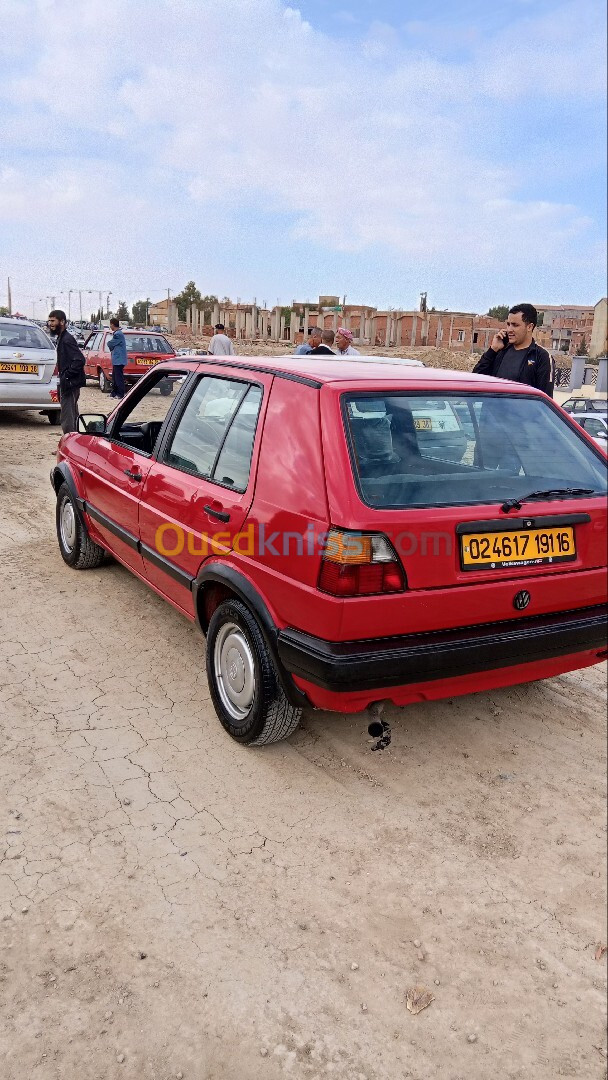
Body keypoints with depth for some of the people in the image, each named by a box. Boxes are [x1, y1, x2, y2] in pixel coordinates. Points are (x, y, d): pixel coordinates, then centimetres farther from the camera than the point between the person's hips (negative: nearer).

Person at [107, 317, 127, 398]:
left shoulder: (118, 334, -17)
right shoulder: (117, 333, 17)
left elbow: (110, 344, -12)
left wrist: (109, 342, 7)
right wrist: (112, 347, 2)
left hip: (119, 359, -11)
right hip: (117, 359, 11)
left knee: (119, 377, -6)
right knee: (115, 377, 15)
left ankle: (120, 394, -3)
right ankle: (114, 393, 22)